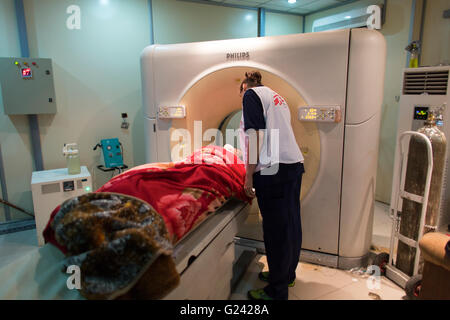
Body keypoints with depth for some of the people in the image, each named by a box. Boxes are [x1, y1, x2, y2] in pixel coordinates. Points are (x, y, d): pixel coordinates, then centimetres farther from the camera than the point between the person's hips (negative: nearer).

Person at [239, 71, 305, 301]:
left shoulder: (251, 94, 1)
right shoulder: (275, 96, 26)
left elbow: (255, 135, -12)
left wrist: (249, 175, -12)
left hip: (274, 170, -9)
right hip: (294, 164, 9)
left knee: (276, 229, -1)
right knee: (291, 224, 16)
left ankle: (277, 291, 11)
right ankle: (288, 274, 33)